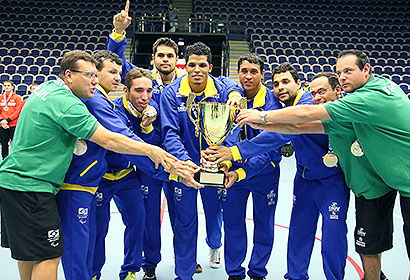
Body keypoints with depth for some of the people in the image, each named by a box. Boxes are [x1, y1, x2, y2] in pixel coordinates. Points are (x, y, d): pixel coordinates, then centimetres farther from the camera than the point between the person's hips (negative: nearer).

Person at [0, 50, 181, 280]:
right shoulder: (67, 104, -21)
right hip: (31, 186, -10)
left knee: (29, 253, 20)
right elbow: (107, 140, -24)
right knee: (48, 256, -5)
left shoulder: (47, 87, 8)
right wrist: (149, 150, -19)